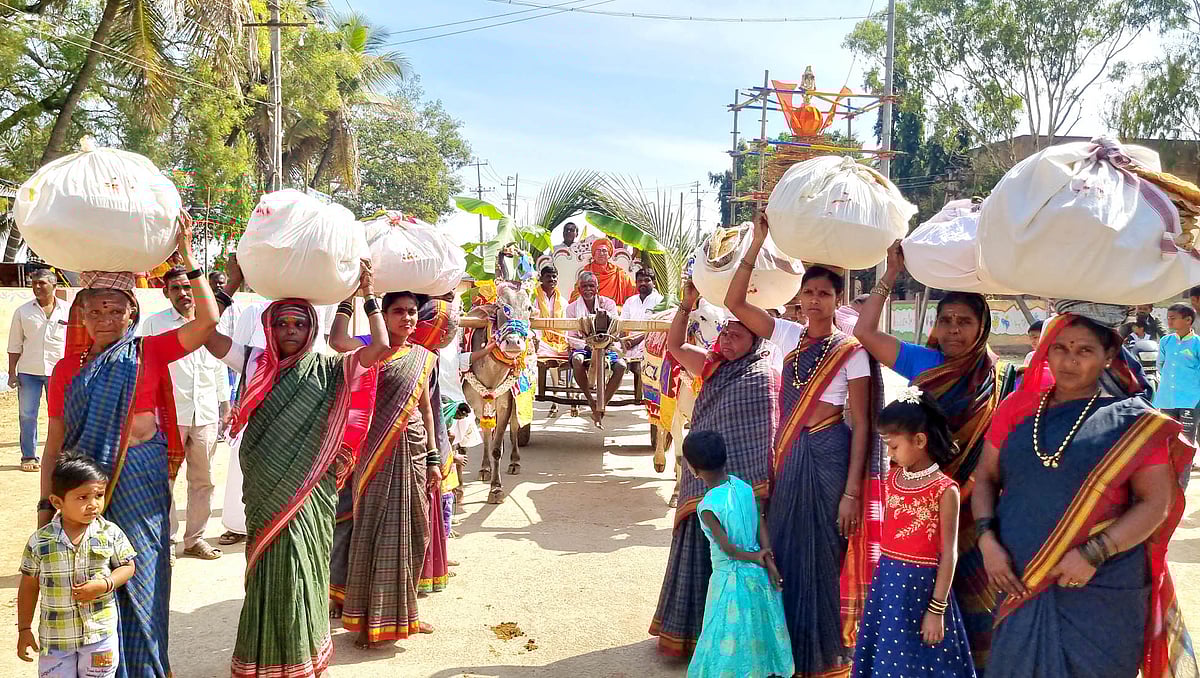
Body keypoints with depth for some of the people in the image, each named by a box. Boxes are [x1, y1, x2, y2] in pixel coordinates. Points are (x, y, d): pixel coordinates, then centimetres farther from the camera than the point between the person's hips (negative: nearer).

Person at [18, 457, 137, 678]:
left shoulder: (110, 533, -9)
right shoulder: (40, 541, -10)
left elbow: (127, 566, 1)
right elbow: (29, 585, 1)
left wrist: (104, 585, -18)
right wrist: (24, 629, 5)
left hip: (100, 633, 0)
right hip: (55, 635, 0)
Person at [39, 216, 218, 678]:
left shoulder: (149, 353, -1)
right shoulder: (67, 369, 4)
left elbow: (207, 321, -15)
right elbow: (54, 444, 6)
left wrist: (188, 259, -18)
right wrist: (45, 504, 2)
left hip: (141, 487, -1)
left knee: (140, 583, 8)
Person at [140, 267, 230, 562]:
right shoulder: (154, 324, 2)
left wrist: (225, 405, 16)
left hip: (206, 416, 3)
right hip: (168, 415, -3)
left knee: (203, 480, 9)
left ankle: (195, 538, 21)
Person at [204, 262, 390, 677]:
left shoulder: (326, 370, 1)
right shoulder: (255, 364, 4)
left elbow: (380, 348, -9)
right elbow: (207, 335, -6)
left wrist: (369, 297, -8)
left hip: (310, 488, -1)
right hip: (267, 488, 1)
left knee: (302, 565, 5)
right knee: (273, 568, 6)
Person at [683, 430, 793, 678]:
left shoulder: (708, 507, -24)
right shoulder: (743, 485, -5)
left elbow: (729, 548, -18)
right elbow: (761, 524, -4)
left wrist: (755, 557, -3)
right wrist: (767, 559, -3)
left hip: (730, 576, -6)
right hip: (758, 574, 6)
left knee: (729, 634, 9)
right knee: (756, 628, 22)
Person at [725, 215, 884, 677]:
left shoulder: (850, 351, -7)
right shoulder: (788, 336, 6)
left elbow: (861, 425, -8)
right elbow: (735, 302, 0)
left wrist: (852, 491, -14)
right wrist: (757, 243, -7)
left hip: (828, 457, -5)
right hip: (788, 454, 5)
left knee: (821, 559, 3)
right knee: (784, 554, 12)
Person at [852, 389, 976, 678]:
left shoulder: (944, 490, -14)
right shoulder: (892, 478, 4)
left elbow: (948, 554, -12)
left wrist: (937, 610, -12)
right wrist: (886, 574, 13)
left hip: (921, 585, -6)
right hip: (887, 581, 6)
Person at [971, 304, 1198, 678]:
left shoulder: (1133, 421, -2)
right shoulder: (1019, 406, 6)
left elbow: (1157, 502, -7)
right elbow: (985, 477, 9)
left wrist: (1094, 553, -17)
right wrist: (987, 540, -5)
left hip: (1101, 594, -3)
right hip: (1021, 587, 3)